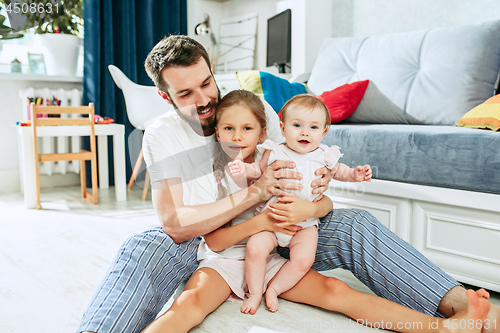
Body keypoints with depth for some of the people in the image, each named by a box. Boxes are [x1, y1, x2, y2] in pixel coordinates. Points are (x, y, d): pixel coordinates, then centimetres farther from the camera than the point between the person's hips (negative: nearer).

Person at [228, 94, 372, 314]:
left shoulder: (324, 156, 2)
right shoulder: (274, 152, -2)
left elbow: (338, 171, 21)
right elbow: (259, 169, 13)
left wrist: (355, 174, 2)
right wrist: (244, 169, -8)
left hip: (305, 223, 1)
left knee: (303, 259, -19)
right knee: (255, 248, -19)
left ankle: (274, 289, 5)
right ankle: (255, 293, 4)